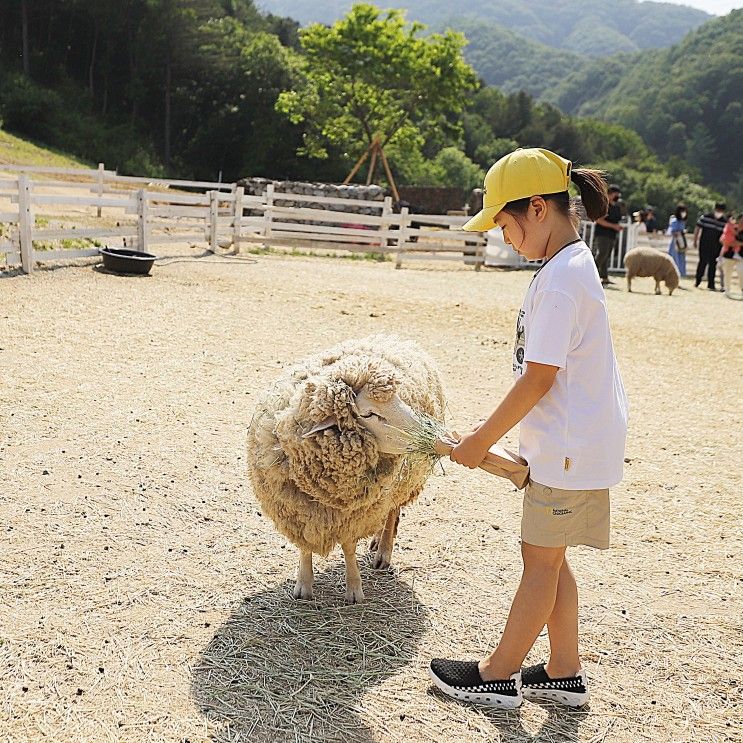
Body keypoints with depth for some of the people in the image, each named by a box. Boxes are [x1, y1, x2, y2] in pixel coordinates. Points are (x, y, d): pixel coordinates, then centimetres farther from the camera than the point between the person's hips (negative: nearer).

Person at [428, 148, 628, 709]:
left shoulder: (559, 280, -21)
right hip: (573, 443, 10)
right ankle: (564, 673, 28)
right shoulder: (577, 264, 10)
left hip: (569, 449, -10)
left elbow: (538, 378, -23)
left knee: (541, 562, 4)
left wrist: (482, 440, -13)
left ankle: (499, 675, 19)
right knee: (549, 559, 17)